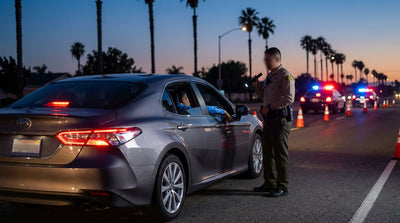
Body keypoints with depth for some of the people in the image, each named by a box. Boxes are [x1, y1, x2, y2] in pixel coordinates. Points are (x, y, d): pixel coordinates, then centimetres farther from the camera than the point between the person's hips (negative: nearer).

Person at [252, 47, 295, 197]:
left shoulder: (285, 75, -10)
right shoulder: (269, 75, 18)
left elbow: (289, 98, -20)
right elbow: (263, 96, 26)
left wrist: (270, 107, -19)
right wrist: (257, 86, 7)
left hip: (280, 118, -9)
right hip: (269, 118, 9)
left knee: (280, 154, -7)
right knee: (267, 152, 14)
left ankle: (282, 187, -2)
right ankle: (270, 183, 24)